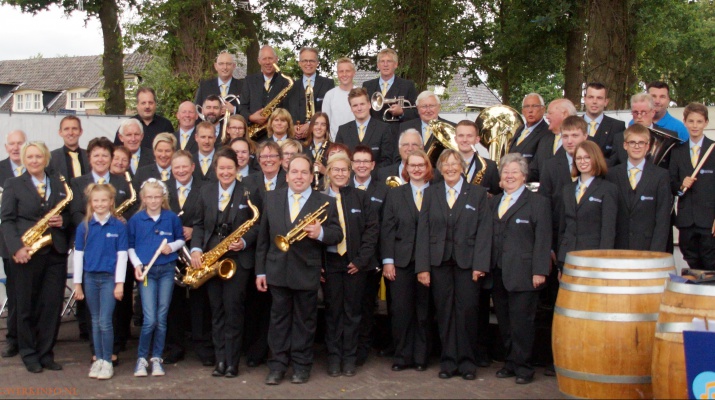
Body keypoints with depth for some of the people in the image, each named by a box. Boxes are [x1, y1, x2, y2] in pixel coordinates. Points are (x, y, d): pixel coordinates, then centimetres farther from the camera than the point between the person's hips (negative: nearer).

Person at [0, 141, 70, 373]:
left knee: (52, 305, 3)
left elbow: (69, 214, 17)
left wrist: (62, 221, -7)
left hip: (55, 252, 3)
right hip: (26, 254, -3)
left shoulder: (59, 184, 13)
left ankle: (46, 353, 14)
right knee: (27, 305, 5)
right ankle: (29, 354, 16)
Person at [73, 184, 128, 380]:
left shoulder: (118, 226, -4)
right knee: (95, 321, 10)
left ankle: (107, 362, 5)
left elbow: (122, 255, -4)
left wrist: (120, 283, -7)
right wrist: (77, 283, 4)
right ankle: (98, 360, 19)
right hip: (90, 278, 3)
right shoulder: (84, 226, 2)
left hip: (110, 278, -3)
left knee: (105, 321, -6)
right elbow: (78, 254, 5)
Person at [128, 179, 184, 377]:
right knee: (150, 319, -9)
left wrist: (172, 246, -9)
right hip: (146, 272, -1)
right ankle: (141, 358, 8)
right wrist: (136, 264, -7)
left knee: (161, 318, 5)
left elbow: (181, 239, 12)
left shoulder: (172, 218, 1)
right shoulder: (136, 219, 0)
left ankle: (156, 359, 17)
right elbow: (130, 245, 7)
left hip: (167, 271, 1)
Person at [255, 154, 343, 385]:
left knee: (304, 320, 8)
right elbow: (263, 237, 7)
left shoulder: (325, 202, -1)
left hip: (307, 273, -2)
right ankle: (277, 365, 16)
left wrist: (320, 233, -25)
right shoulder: (272, 198, 6)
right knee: (279, 318, 9)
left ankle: (301, 366, 19)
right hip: (277, 271, 2)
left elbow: (337, 235, -3)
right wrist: (260, 270, 5)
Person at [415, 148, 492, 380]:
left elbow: (484, 231, -1)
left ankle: (467, 361, 10)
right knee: (444, 311, 4)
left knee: (467, 310, -2)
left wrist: (480, 264, -10)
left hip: (467, 261, -2)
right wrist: (422, 266, -3)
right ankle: (448, 360, 13)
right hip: (439, 261, 2)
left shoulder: (478, 194, 5)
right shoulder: (431, 193, 9)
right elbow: (423, 231, 4)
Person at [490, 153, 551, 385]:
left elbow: (543, 240, -7)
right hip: (498, 274, 5)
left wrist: (539, 271, -14)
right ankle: (510, 363, 19)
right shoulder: (494, 202, 16)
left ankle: (522, 367, 8)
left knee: (521, 323, -2)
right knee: (504, 323, 9)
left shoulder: (538, 203, -1)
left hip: (522, 276, -5)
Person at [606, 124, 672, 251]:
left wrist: (655, 252, -9)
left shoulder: (661, 176, 3)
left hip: (647, 249, -1)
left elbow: (663, 219, -1)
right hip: (618, 249, 1)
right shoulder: (612, 174, 7)